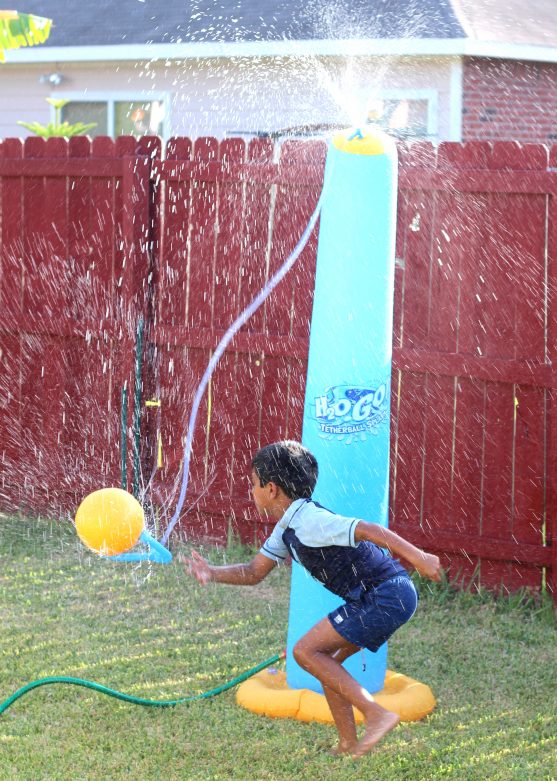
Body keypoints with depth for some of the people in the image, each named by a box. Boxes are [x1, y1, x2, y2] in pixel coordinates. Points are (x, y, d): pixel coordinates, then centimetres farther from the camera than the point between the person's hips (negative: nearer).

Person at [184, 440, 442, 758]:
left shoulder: (309, 520, -16)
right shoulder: (287, 529, 15)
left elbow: (370, 531, -23)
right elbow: (254, 572, 19)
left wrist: (418, 557, -28)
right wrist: (214, 573, 3)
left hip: (387, 595, -10)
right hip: (372, 598, 10)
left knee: (307, 652, -9)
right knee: (325, 659, 15)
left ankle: (377, 715, -11)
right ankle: (349, 744, 16)